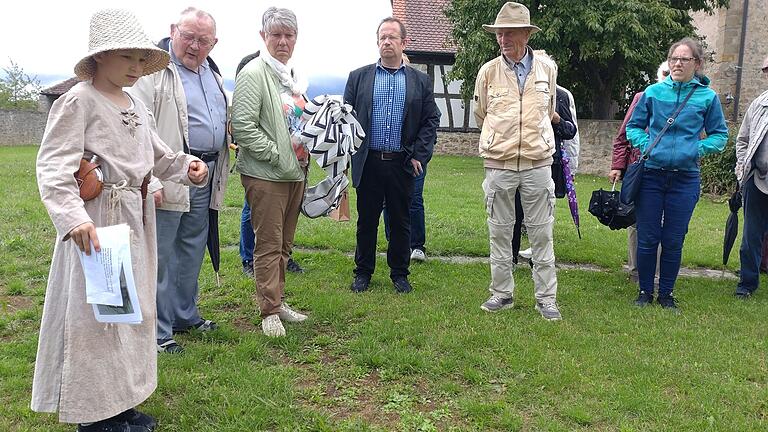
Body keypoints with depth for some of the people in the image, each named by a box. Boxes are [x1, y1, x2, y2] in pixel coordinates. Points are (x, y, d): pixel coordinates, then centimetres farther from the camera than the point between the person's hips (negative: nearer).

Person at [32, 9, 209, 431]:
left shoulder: (136, 105, 12)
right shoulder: (78, 100, -12)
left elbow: (157, 155, 21)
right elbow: (53, 165, -19)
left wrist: (185, 165, 0)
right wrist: (73, 217, -32)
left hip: (135, 218, 9)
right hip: (96, 223, -8)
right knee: (94, 313, 0)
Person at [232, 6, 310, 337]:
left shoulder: (293, 77, 15)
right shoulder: (253, 74, -10)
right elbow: (242, 127, -18)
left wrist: (304, 152, 11)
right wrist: (276, 154, -16)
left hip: (294, 172, 8)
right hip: (265, 174, -8)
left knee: (284, 244, 15)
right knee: (268, 245, -2)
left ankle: (278, 301, 27)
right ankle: (269, 311, 7)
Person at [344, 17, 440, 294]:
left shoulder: (421, 81, 7)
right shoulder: (359, 77, 7)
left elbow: (431, 120, 5)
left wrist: (419, 155, -3)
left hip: (403, 164, 0)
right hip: (368, 163, 0)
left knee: (401, 222, 8)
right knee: (366, 221, 8)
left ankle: (399, 273, 22)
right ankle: (363, 272, 22)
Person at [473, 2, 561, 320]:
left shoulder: (547, 68, 2)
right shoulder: (488, 72, -1)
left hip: (537, 163, 0)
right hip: (498, 165, 0)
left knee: (541, 234, 4)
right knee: (499, 232, 8)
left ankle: (546, 297, 13)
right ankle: (502, 293, 20)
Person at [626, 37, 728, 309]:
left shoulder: (708, 97, 1)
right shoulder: (653, 92, 2)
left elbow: (720, 135, 9)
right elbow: (633, 127, 12)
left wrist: (699, 148, -7)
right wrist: (645, 144, -5)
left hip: (685, 179, 0)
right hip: (651, 175, 0)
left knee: (673, 241, 7)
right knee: (647, 238, 5)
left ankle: (666, 294, 22)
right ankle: (645, 292, 20)